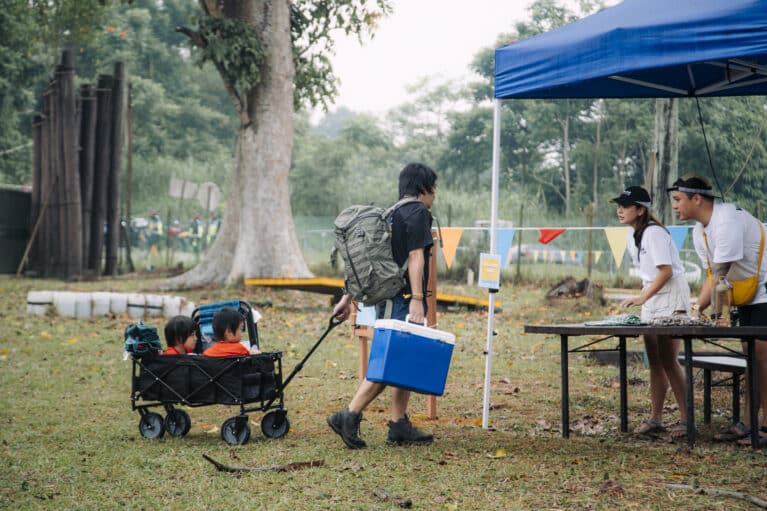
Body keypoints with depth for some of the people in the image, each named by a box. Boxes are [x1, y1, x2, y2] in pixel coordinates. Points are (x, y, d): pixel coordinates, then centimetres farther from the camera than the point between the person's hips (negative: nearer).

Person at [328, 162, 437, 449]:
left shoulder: (389, 215, 19)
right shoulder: (418, 212, -5)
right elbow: (415, 257, -15)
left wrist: (348, 298, 18)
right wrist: (417, 299, -21)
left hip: (386, 299, 9)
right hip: (403, 299, -9)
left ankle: (400, 427, 11)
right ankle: (349, 416, -15)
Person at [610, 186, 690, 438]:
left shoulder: (654, 233, -17)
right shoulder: (632, 235, 9)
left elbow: (666, 271, -22)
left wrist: (641, 298, -24)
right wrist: (644, 297, 10)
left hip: (671, 298, -9)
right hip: (651, 299, 9)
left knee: (668, 360, -10)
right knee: (654, 361, 9)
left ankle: (686, 419, -4)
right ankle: (655, 419, 13)